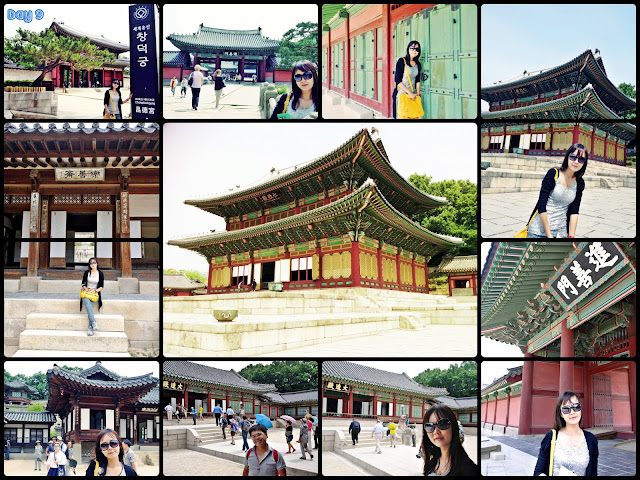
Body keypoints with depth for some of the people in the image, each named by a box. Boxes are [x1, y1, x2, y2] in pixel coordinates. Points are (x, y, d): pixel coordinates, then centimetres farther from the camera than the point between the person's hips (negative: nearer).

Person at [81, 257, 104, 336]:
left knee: (90, 305, -31)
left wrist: (95, 291, -9)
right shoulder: (87, 272, 8)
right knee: (87, 302, -36)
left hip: (95, 293, -1)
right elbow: (83, 284, 10)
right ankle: (93, 322, -45)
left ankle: (90, 328, -38)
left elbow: (101, 286, 8)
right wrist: (87, 290, -7)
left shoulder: (100, 274, 8)